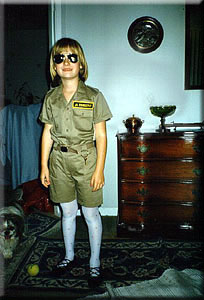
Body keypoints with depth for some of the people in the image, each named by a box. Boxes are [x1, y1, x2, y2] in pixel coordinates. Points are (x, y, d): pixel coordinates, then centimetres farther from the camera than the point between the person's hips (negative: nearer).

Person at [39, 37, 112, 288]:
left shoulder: (93, 96, -6)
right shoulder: (51, 97, 4)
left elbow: (101, 135, -7)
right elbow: (47, 132, 7)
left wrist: (99, 169, -11)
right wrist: (44, 166, 5)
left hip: (85, 159, -3)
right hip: (58, 160, 3)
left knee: (91, 214, 7)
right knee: (67, 212, 17)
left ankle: (95, 264, 27)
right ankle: (69, 256, 39)